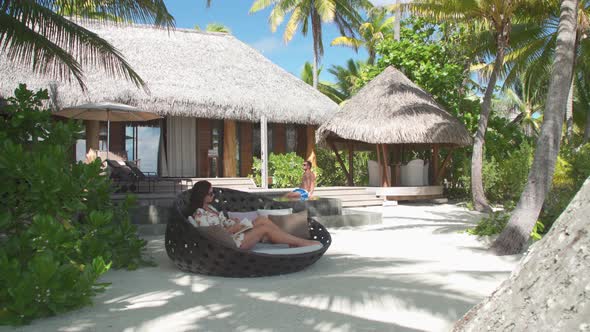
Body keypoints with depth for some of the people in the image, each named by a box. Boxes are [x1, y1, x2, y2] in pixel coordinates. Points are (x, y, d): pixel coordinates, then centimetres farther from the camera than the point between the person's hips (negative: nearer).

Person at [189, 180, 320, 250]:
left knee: (262, 219, -3)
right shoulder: (200, 215, -16)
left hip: (232, 234, 10)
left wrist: (233, 222, 0)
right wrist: (232, 229, -17)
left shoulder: (209, 208, 14)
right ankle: (302, 243, -9)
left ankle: (293, 241, -1)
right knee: (265, 228, -16)